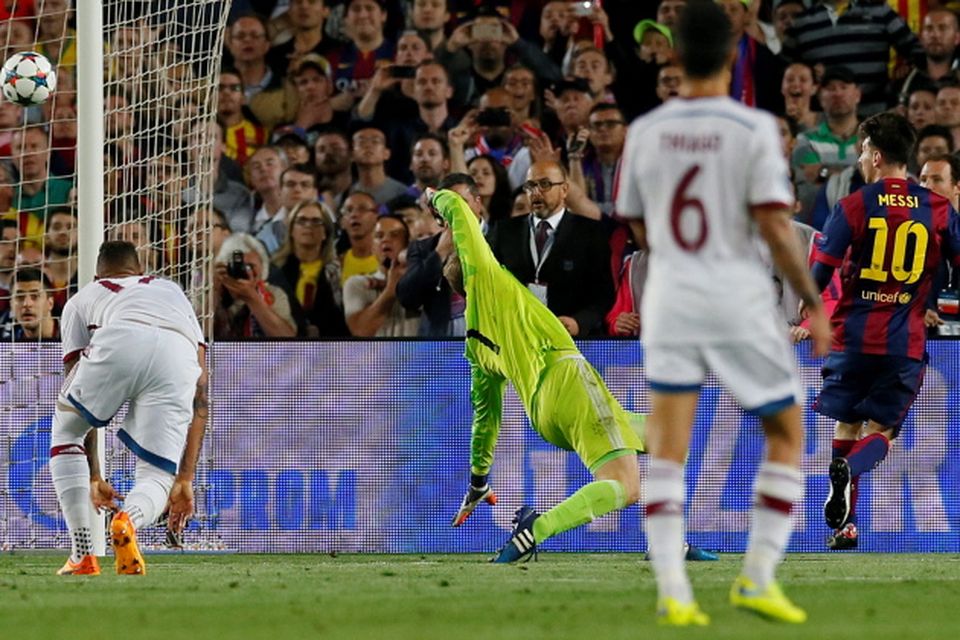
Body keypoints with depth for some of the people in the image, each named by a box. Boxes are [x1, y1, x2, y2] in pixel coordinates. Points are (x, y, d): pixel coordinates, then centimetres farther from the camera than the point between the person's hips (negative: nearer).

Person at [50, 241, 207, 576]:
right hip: (178, 357, 1)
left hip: (116, 346, -1)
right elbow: (199, 398, 33)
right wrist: (185, 479, 32)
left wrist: (93, 477, 44)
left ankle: (82, 554, 16)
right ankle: (129, 519, -22)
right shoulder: (174, 292, 43)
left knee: (65, 434, 28)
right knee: (157, 477, 15)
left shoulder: (82, 300, 38)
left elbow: (79, 405, 37)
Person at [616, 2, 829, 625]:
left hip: (670, 291, 3)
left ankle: (672, 590, -9)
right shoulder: (754, 129, -10)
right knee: (787, 434, 13)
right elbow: (775, 225, -16)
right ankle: (758, 577, 4)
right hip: (738, 294, -3)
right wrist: (814, 302, -7)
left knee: (667, 450, 3)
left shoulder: (646, 131, 2)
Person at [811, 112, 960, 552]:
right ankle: (850, 469, -25)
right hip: (907, 342, 1)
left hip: (854, 334, -1)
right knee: (880, 430, 9)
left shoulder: (853, 207, -4)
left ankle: (845, 526, 10)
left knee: (846, 424, 15)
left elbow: (819, 273, -5)